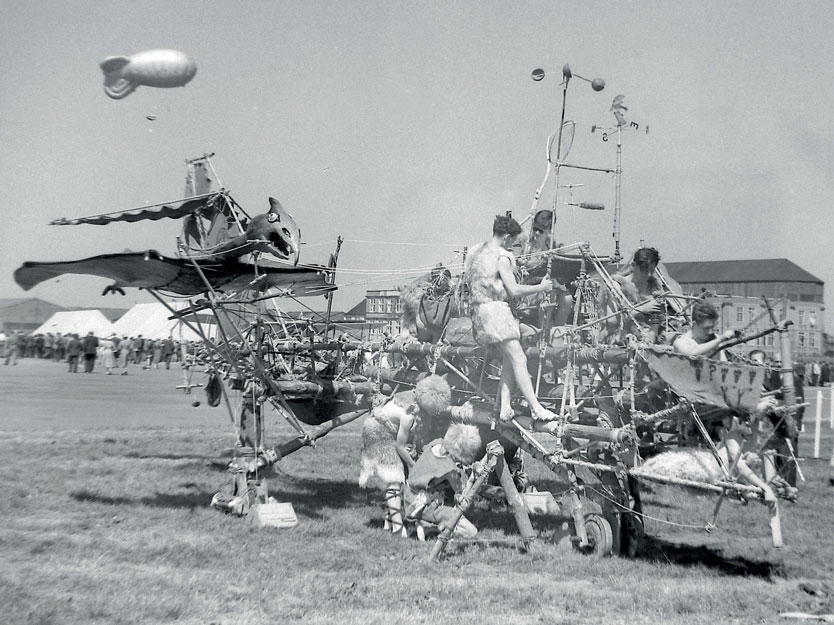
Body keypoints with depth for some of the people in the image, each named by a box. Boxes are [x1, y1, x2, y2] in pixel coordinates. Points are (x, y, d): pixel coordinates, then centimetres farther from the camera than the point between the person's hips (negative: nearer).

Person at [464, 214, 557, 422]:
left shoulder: (477, 252, 16)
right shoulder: (502, 257, -11)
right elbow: (514, 290, -15)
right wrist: (541, 287, -3)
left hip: (479, 310, 9)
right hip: (495, 309, -9)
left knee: (510, 358, 12)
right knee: (518, 359, -11)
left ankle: (504, 408, 6)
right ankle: (536, 408, -16)